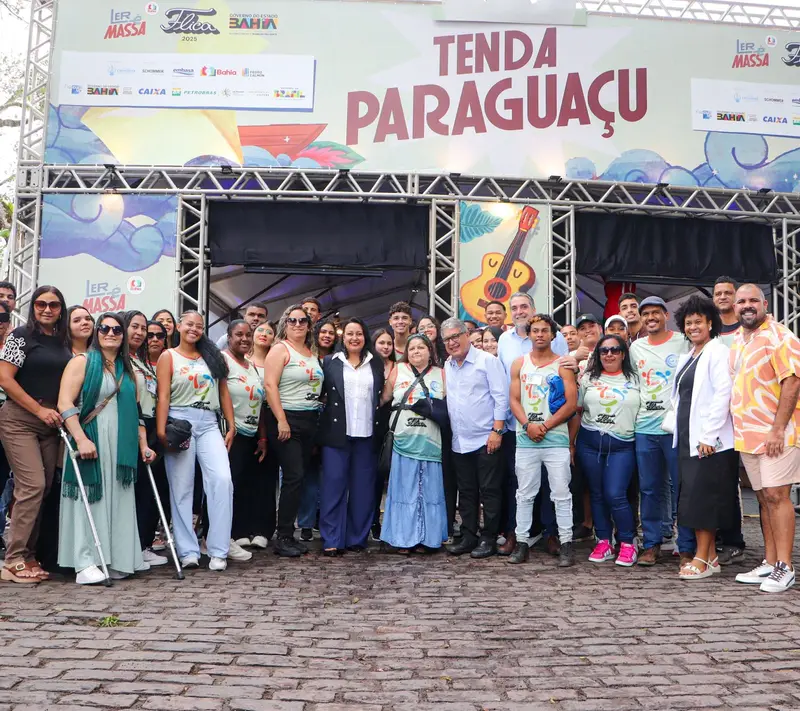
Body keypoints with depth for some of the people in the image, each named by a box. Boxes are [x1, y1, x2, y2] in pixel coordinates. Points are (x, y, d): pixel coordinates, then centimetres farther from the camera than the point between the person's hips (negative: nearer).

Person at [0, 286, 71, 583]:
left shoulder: (63, 342, 12)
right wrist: (39, 410, -13)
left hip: (50, 424, 6)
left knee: (44, 488, 4)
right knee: (33, 485, -14)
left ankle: (27, 556, 13)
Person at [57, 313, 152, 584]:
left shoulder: (127, 370, 18)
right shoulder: (82, 361, 0)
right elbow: (65, 403, -11)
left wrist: (143, 445, 11)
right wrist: (81, 439, -21)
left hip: (121, 446, 5)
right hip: (90, 441, -5)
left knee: (117, 501, 5)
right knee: (89, 499, -6)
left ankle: (117, 559, 11)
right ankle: (85, 564, -3)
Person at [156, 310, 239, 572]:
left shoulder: (212, 356, 17)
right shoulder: (168, 357, 7)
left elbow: (223, 393, 14)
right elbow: (163, 396, -2)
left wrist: (231, 426, 7)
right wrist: (161, 431, -11)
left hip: (209, 424, 2)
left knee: (222, 480, -13)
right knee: (182, 488, 0)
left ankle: (218, 550, -7)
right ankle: (188, 551, 7)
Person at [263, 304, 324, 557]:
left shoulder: (313, 353, 14)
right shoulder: (280, 349, -6)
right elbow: (270, 385, -14)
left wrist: (317, 417, 14)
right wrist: (281, 420, -19)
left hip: (310, 421, 7)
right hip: (286, 419, -7)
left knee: (300, 477, 7)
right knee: (294, 476, -11)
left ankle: (288, 533, 16)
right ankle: (283, 538, -2)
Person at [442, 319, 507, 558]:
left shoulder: (487, 361, -6)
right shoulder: (447, 367, 12)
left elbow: (501, 397, -10)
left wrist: (497, 431, -16)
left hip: (485, 439, -6)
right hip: (459, 441, 6)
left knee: (489, 491, 1)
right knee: (466, 492, 12)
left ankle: (489, 538, 11)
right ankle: (469, 537, 22)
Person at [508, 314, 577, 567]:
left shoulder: (562, 365, 3)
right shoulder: (519, 364, 10)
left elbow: (571, 403, -3)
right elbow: (514, 400, 6)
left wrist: (545, 426, -10)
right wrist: (528, 425, -10)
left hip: (556, 438, -2)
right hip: (525, 439, 2)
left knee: (561, 493, 0)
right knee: (524, 494, 7)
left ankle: (566, 544, 8)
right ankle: (521, 542, 14)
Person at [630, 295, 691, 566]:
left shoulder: (683, 342, -1)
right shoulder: (636, 347, 12)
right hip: (644, 427, 4)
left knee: (681, 487, 0)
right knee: (649, 488, 9)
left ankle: (687, 547, 9)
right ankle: (652, 543, 19)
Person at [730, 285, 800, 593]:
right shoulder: (736, 340, 14)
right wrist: (738, 429, 12)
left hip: (775, 433, -7)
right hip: (746, 434, 7)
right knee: (764, 497, 11)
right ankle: (769, 563, 18)